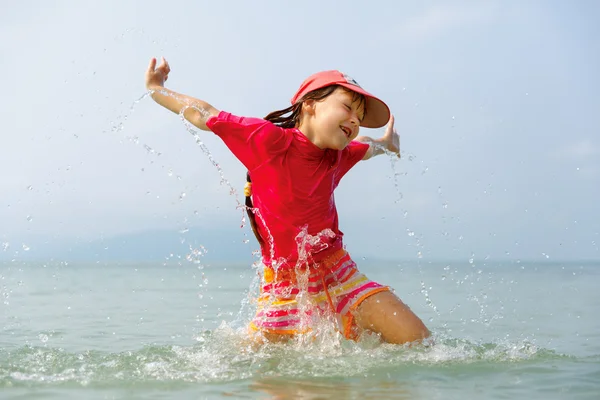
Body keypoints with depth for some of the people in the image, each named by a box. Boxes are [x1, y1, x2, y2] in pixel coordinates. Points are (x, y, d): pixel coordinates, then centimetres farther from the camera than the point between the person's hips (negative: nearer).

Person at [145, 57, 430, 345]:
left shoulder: (338, 155, 7)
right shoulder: (270, 139, -11)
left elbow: (367, 148, 33)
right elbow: (203, 116, -2)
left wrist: (386, 144, 54)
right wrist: (156, 90, 10)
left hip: (341, 275, 4)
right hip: (286, 286, -4)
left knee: (418, 343, -11)